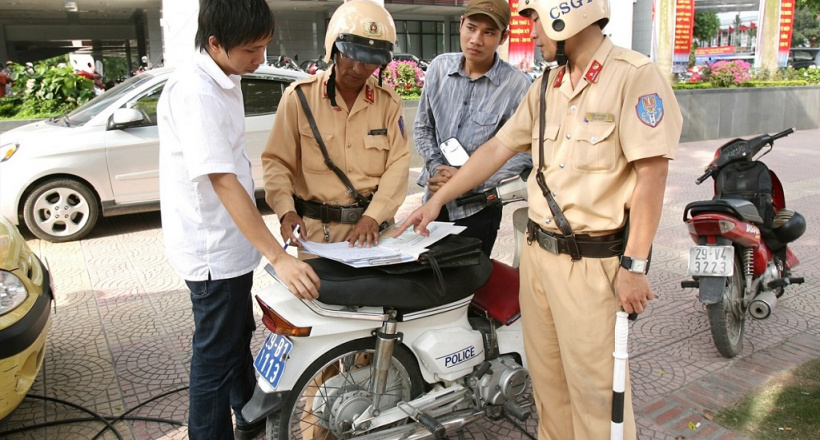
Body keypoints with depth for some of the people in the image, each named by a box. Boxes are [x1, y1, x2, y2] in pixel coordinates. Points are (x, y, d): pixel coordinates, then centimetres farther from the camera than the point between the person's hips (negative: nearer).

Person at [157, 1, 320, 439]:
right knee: (216, 355, 4)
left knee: (239, 336, 25)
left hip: (230, 242, 10)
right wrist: (278, 257, -34)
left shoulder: (223, 80, 6)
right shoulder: (194, 91, -24)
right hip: (211, 250, -10)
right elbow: (223, 182, -31)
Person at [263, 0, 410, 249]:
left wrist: (373, 217, -16)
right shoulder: (300, 96, -3)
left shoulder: (389, 102, 3)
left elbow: (398, 164, -3)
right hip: (317, 228, -1)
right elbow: (277, 161, -1)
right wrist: (286, 210, -17)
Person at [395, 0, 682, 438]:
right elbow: (498, 147, 13)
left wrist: (634, 266, -17)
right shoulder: (546, 87, 10)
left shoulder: (634, 76, -12)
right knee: (546, 375, 17)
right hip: (537, 251, 7)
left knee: (595, 386, 4)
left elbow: (651, 174, -16)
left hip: (593, 262, -7)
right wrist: (437, 201, 12)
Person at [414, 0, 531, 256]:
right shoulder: (440, 67, -2)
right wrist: (436, 168, -10)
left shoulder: (517, 85, -15)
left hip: (479, 207, -4)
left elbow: (524, 154, -13)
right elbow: (423, 127, 6)